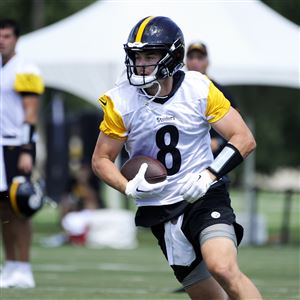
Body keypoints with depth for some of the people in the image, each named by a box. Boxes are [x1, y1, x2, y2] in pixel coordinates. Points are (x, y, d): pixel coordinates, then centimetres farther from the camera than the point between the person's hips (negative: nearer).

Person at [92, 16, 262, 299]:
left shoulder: (199, 90, -8)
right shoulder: (121, 101, -6)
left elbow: (244, 139, -5)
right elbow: (101, 159, 4)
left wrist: (209, 175, -18)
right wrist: (129, 188, -15)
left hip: (206, 198, -2)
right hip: (160, 210, 2)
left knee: (222, 268, -28)